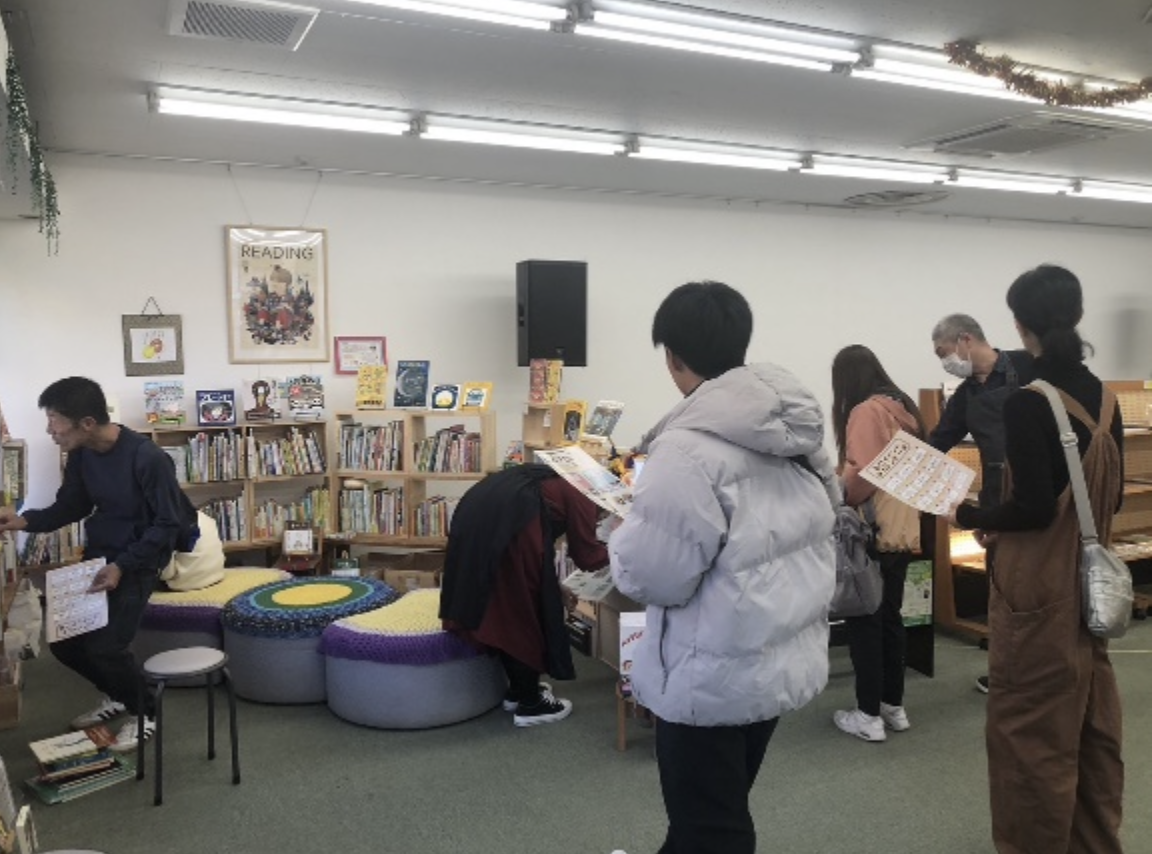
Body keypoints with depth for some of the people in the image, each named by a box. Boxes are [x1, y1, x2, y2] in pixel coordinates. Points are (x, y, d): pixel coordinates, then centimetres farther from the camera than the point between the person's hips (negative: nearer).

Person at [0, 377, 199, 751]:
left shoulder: (147, 458, -25)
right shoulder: (80, 455, -3)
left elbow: (168, 523, -19)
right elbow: (70, 506, 11)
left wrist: (123, 565, -25)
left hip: (138, 559, -7)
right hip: (97, 555, 8)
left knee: (105, 646, -14)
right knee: (62, 639, 5)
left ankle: (143, 712, 13)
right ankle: (116, 695, 32)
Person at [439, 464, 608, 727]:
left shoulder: (543, 480, 36)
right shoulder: (577, 495, 16)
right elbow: (587, 556, 17)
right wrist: (614, 554, 35)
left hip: (474, 517, 8)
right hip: (511, 527, -8)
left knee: (502, 609, 20)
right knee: (526, 612, 8)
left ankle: (518, 691, 35)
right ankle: (530, 704, 18)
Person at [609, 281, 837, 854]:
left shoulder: (689, 448, -26)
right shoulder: (798, 426, -1)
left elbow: (651, 576, -24)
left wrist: (627, 529, -2)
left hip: (715, 675, -8)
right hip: (787, 657, 8)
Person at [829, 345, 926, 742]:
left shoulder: (865, 412, -14)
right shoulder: (904, 408, 11)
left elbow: (862, 474, -23)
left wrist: (839, 497, -5)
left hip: (873, 532, -8)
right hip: (903, 530, 8)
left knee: (863, 621, 2)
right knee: (890, 618, 17)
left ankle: (869, 715, 8)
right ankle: (894, 707, 25)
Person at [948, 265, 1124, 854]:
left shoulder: (1027, 402, -19)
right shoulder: (1105, 400, 4)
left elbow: (1033, 508, -22)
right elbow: (1109, 496, 11)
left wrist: (970, 517, -5)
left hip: (1038, 590, -8)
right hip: (1090, 583, 8)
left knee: (1032, 732, 5)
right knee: (1093, 725, 19)